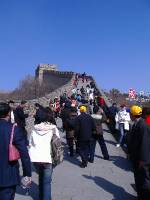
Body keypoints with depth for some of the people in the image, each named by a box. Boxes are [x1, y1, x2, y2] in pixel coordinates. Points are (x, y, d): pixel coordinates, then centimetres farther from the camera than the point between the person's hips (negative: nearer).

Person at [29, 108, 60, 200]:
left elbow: (30, 144, 7)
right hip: (48, 158, -4)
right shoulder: (53, 129, -5)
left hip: (36, 158, 4)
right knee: (47, 181, 6)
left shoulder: (34, 129, 2)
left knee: (41, 177, 25)